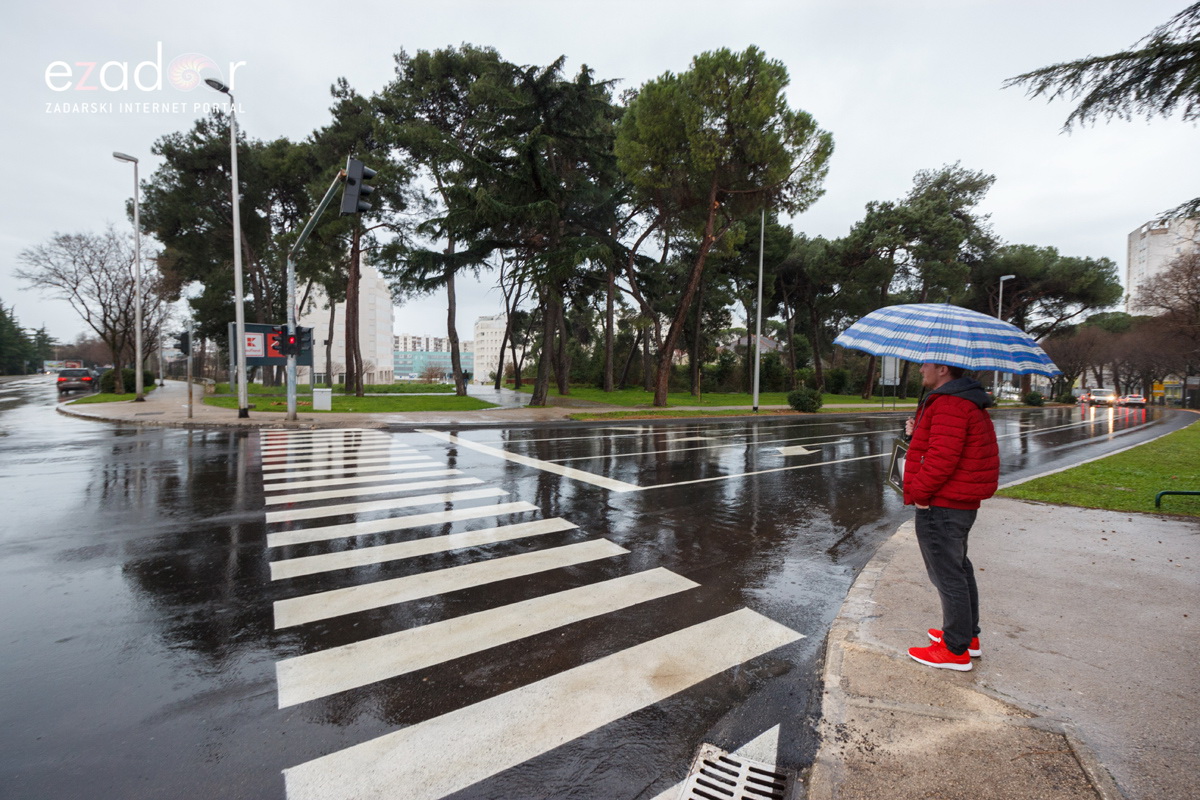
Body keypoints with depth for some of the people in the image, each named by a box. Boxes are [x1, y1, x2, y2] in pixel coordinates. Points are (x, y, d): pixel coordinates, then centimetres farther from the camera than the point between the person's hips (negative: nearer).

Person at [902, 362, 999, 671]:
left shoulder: (949, 405, -22)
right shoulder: (967, 402, 15)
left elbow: (942, 457, -28)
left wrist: (919, 492, -18)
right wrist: (918, 433, 3)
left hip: (941, 507, -11)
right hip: (962, 504, 11)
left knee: (947, 575, 0)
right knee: (959, 568, 22)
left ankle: (956, 651, 12)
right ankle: (969, 636, 37)